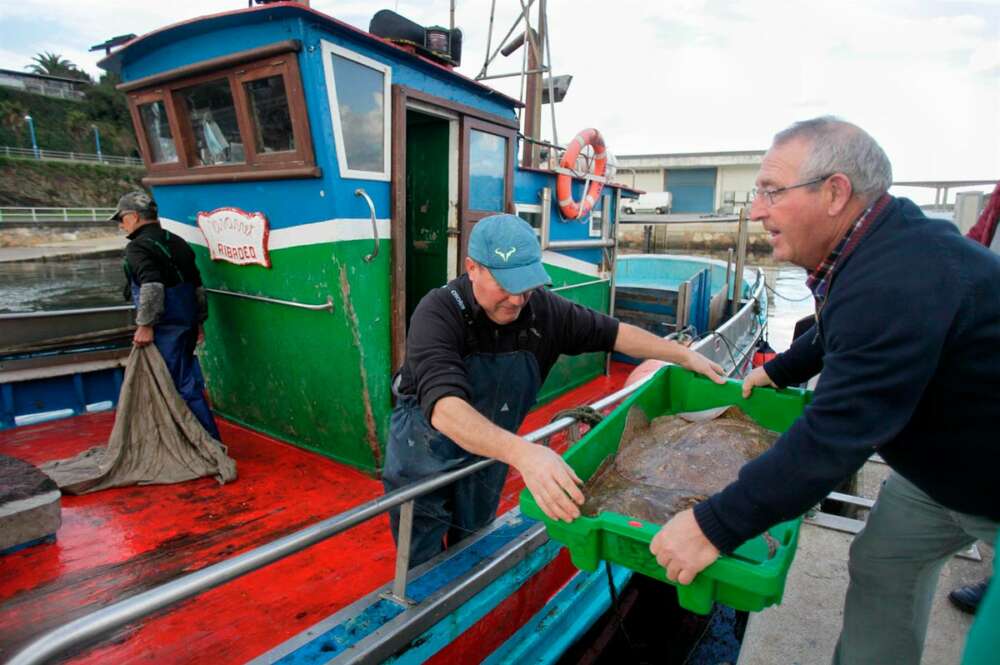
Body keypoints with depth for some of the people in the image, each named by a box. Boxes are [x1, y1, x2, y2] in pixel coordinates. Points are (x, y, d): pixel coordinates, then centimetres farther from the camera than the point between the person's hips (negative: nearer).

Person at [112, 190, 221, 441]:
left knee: (183, 385, -4)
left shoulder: (138, 247, -11)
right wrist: (199, 321, 21)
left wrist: (145, 325, -23)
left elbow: (151, 286, -27)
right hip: (186, 323, 9)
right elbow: (197, 285, 16)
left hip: (166, 329, -9)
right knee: (187, 380, 18)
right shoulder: (176, 242, 15)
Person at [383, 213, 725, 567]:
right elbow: (445, 407, -45)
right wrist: (523, 453, -59)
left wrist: (685, 355, -2)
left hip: (488, 456, 4)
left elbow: (612, 332, 0)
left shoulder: (543, 309, -14)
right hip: (425, 460, -4)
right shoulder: (439, 313, -30)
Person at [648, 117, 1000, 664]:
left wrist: (715, 526, -36)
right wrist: (778, 370, 23)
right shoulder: (875, 248, -5)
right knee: (880, 567, 16)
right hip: (938, 461, 9)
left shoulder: (898, 283, -37)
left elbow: (836, 436, -40)